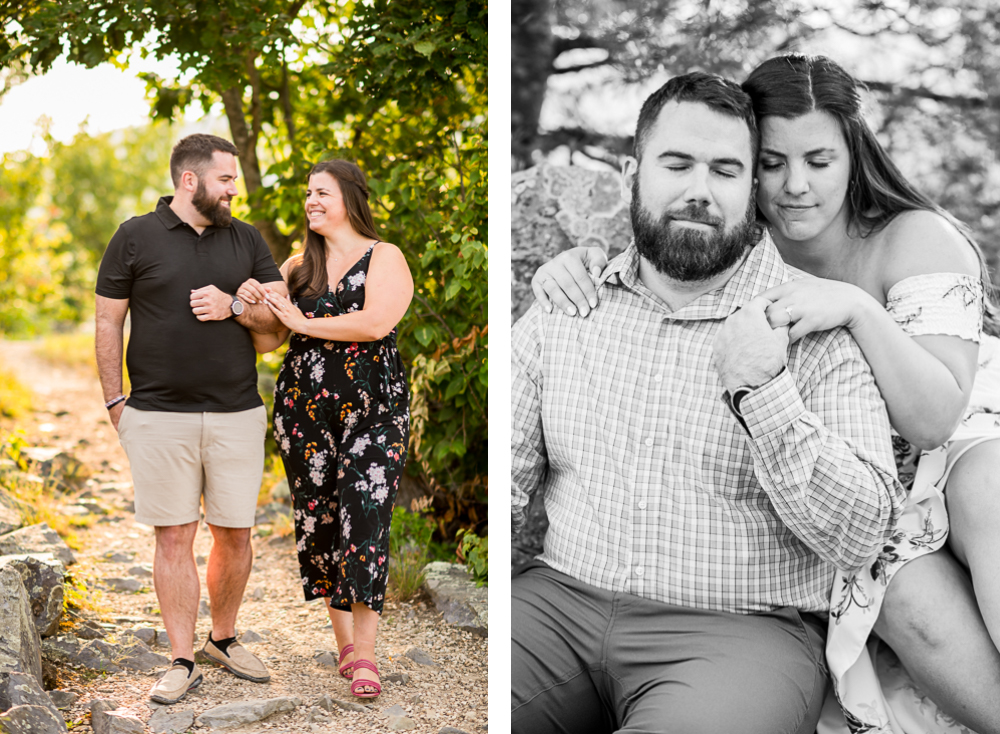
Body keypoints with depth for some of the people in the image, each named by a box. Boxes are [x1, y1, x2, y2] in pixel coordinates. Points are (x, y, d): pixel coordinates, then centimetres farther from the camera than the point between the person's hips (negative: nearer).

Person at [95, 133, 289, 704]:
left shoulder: (247, 240, 11)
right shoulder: (135, 238, 2)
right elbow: (109, 323, 3)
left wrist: (233, 307, -8)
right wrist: (115, 402, -2)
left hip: (237, 415, 3)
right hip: (159, 416, -3)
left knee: (236, 533, 7)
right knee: (174, 536, 0)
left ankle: (224, 639, 26)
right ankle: (183, 662, 9)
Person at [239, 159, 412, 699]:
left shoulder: (385, 259, 1)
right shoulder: (297, 266, 14)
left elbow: (375, 323, -17)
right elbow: (267, 342, 12)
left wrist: (304, 323, -10)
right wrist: (252, 305, -8)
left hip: (373, 411, -4)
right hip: (304, 409, 4)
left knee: (363, 518, -12)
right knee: (317, 520, 4)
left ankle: (364, 654, -10)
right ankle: (345, 641, 17)